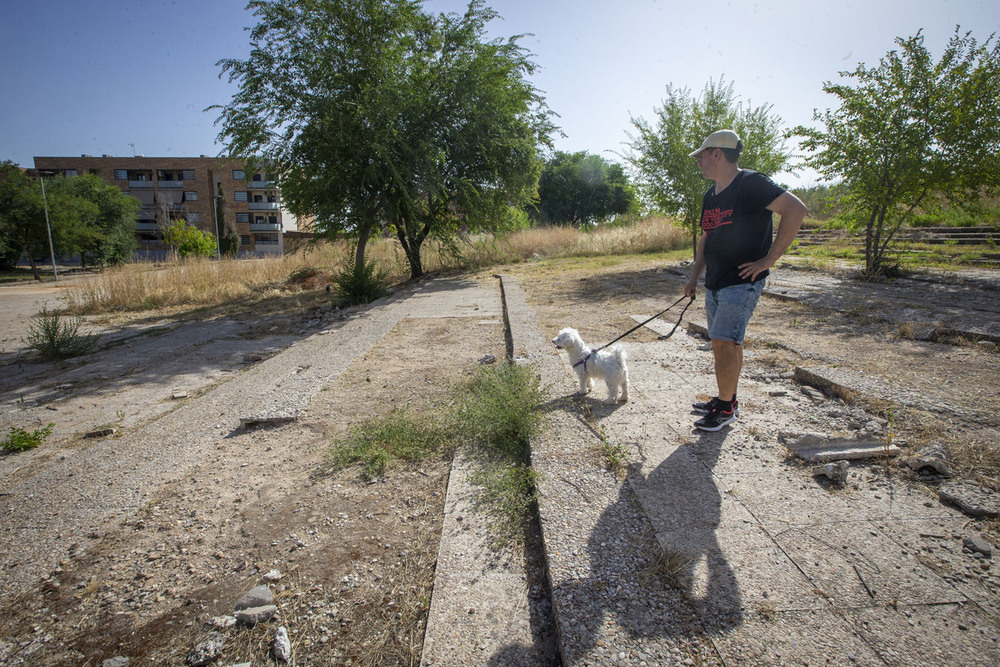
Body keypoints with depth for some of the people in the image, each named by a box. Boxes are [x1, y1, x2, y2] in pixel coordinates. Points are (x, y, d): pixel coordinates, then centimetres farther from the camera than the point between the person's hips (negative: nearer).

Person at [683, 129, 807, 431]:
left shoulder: (751, 183, -11)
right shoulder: (711, 195, 15)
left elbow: (796, 209, -20)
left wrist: (769, 259, -20)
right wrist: (694, 277, 19)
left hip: (742, 282, -8)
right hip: (715, 283, 8)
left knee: (724, 342, -12)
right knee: (724, 344, 12)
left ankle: (726, 408, 1)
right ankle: (726, 400, 25)